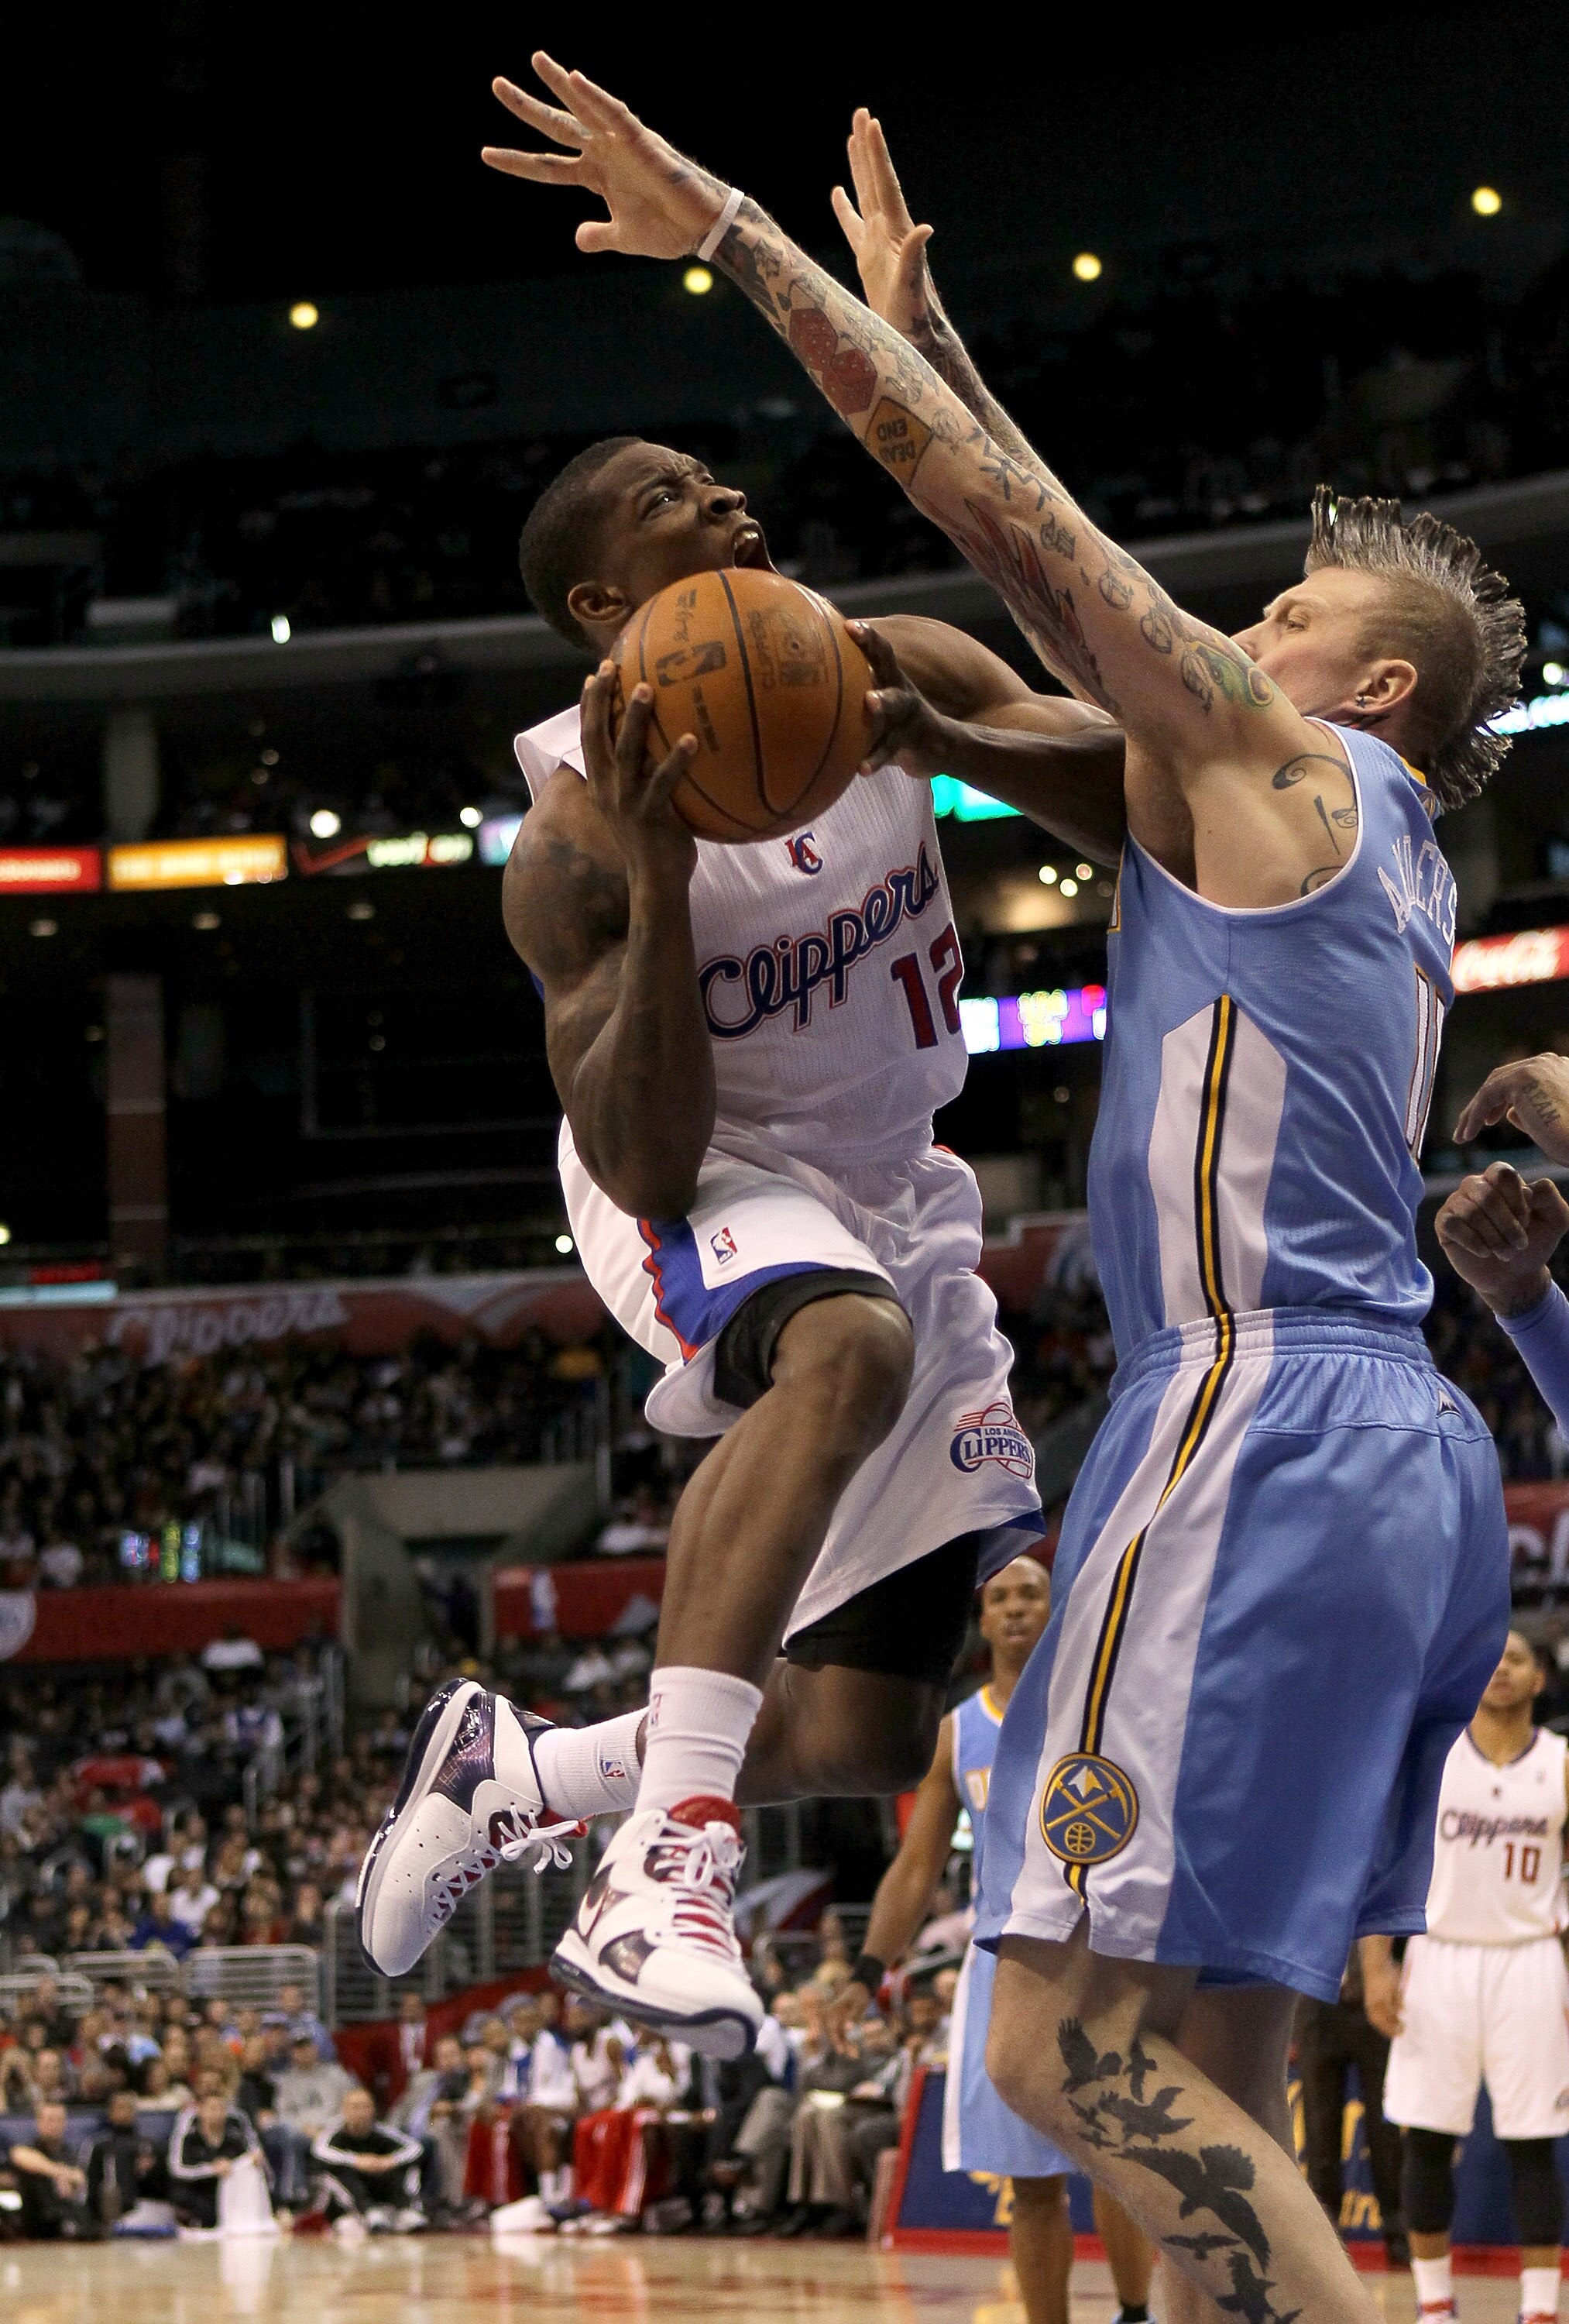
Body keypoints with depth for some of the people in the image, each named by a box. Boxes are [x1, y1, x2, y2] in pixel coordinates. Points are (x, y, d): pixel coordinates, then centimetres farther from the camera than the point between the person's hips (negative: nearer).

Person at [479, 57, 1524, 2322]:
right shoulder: (1385, 853, 24)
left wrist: (736, 237, 2)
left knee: (1071, 2035, -14)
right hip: (1411, 1459, 10)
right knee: (1213, 2074, 9)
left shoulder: (1272, 756, 1)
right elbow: (1064, 564, 30)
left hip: (1267, 1420, -10)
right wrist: (915, 314, 34)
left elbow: (1009, 512, -1)